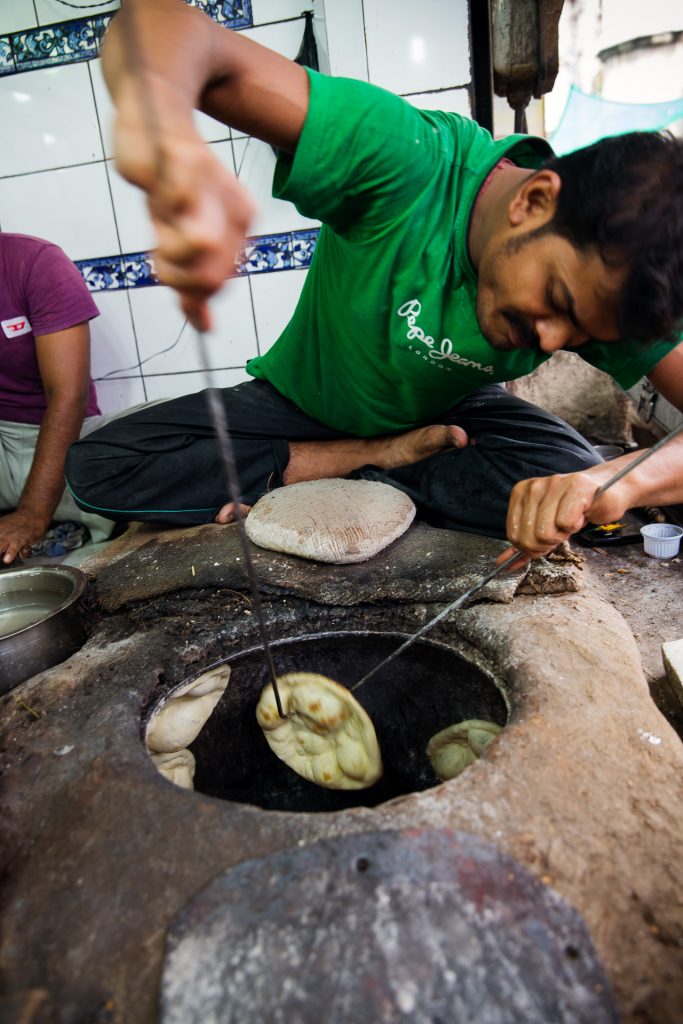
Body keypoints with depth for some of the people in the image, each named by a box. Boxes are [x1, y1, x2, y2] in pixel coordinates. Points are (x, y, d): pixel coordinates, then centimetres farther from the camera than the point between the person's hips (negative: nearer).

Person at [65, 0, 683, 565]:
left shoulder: (607, 283, -22)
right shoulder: (408, 159, -33)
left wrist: (623, 479, -47)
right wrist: (157, 111, -64)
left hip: (444, 413, 2)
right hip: (301, 401, -1)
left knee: (574, 483, -28)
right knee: (97, 469, -17)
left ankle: (312, 478, -15)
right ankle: (378, 457, -12)